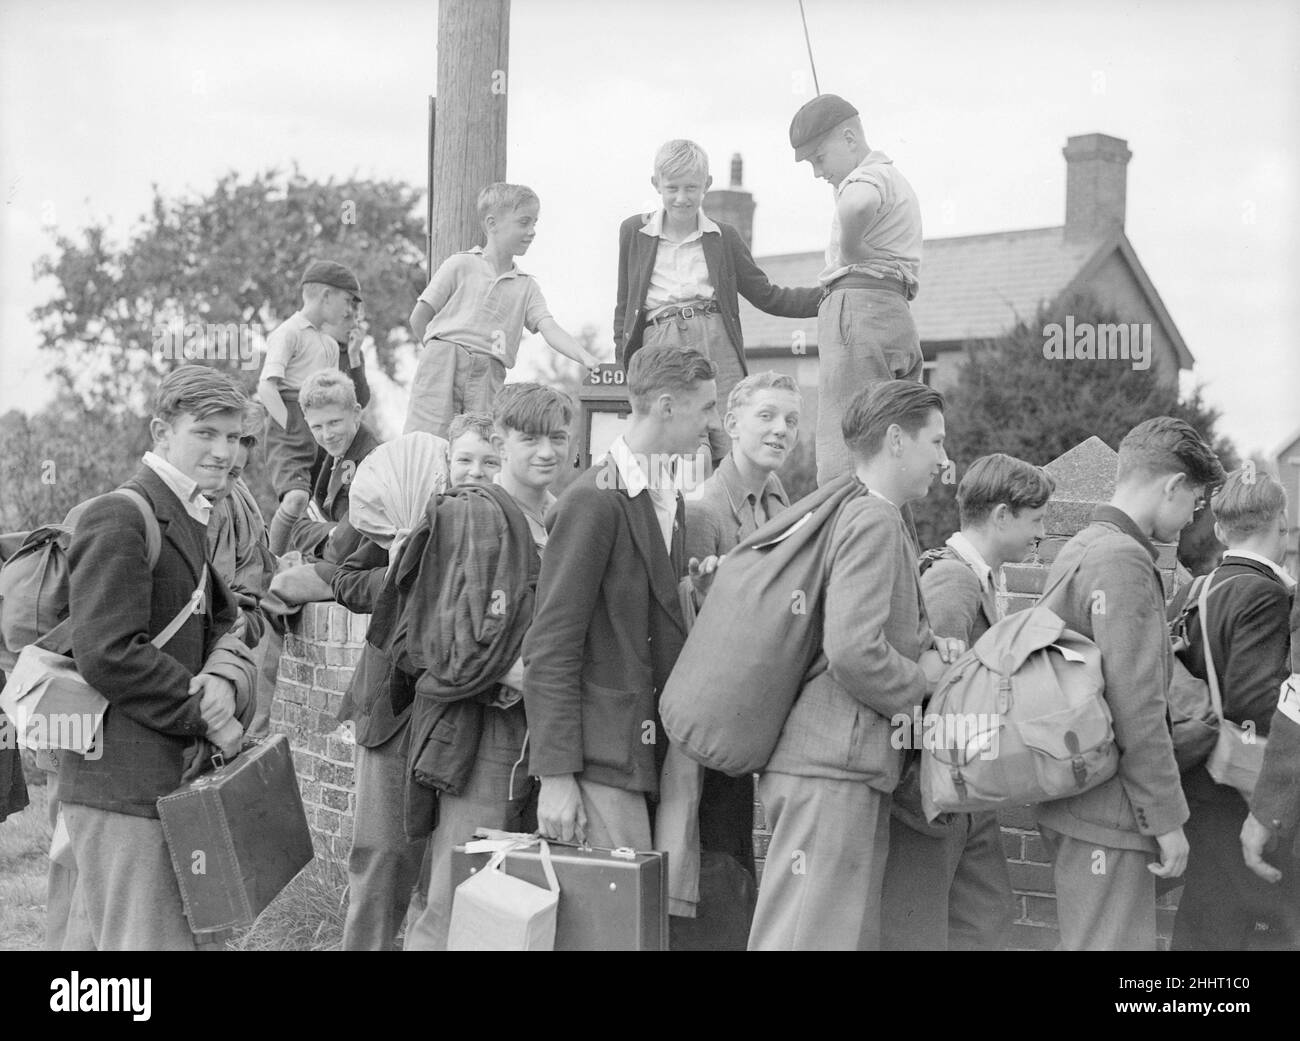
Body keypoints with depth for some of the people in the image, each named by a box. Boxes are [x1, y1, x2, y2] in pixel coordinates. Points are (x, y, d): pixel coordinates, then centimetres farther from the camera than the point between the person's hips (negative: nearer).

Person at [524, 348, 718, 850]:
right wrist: (555, 776, -17)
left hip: (653, 748, 8)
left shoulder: (670, 499, 16)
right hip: (602, 751, -8)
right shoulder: (592, 502, -12)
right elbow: (550, 648, -15)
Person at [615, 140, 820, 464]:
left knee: (730, 448, -9)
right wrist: (625, 362, 8)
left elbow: (767, 296, 17)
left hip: (715, 339, 0)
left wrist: (828, 294, 6)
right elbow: (625, 303, 18)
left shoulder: (723, 237, 15)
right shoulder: (634, 231, 15)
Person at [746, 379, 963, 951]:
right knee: (808, 935, -8)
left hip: (853, 769, 11)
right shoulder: (873, 520, -13)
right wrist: (924, 676, -7)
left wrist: (929, 644, 8)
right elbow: (853, 653, -24)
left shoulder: (870, 516, 19)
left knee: (857, 933, 14)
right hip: (829, 773, -11)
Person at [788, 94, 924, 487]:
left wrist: (849, 248, -15)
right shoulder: (897, 180, 27)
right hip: (897, 316, 10)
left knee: (846, 450, -15)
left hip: (859, 308, -10)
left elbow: (858, 205, -31)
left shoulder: (869, 177, -5)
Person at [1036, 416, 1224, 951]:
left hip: (1069, 801, 10)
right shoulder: (1123, 560, -16)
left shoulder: (1078, 549, 15)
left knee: (1082, 941, 16)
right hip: (1109, 810, -10)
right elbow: (1135, 706, -19)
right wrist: (1167, 818, -15)